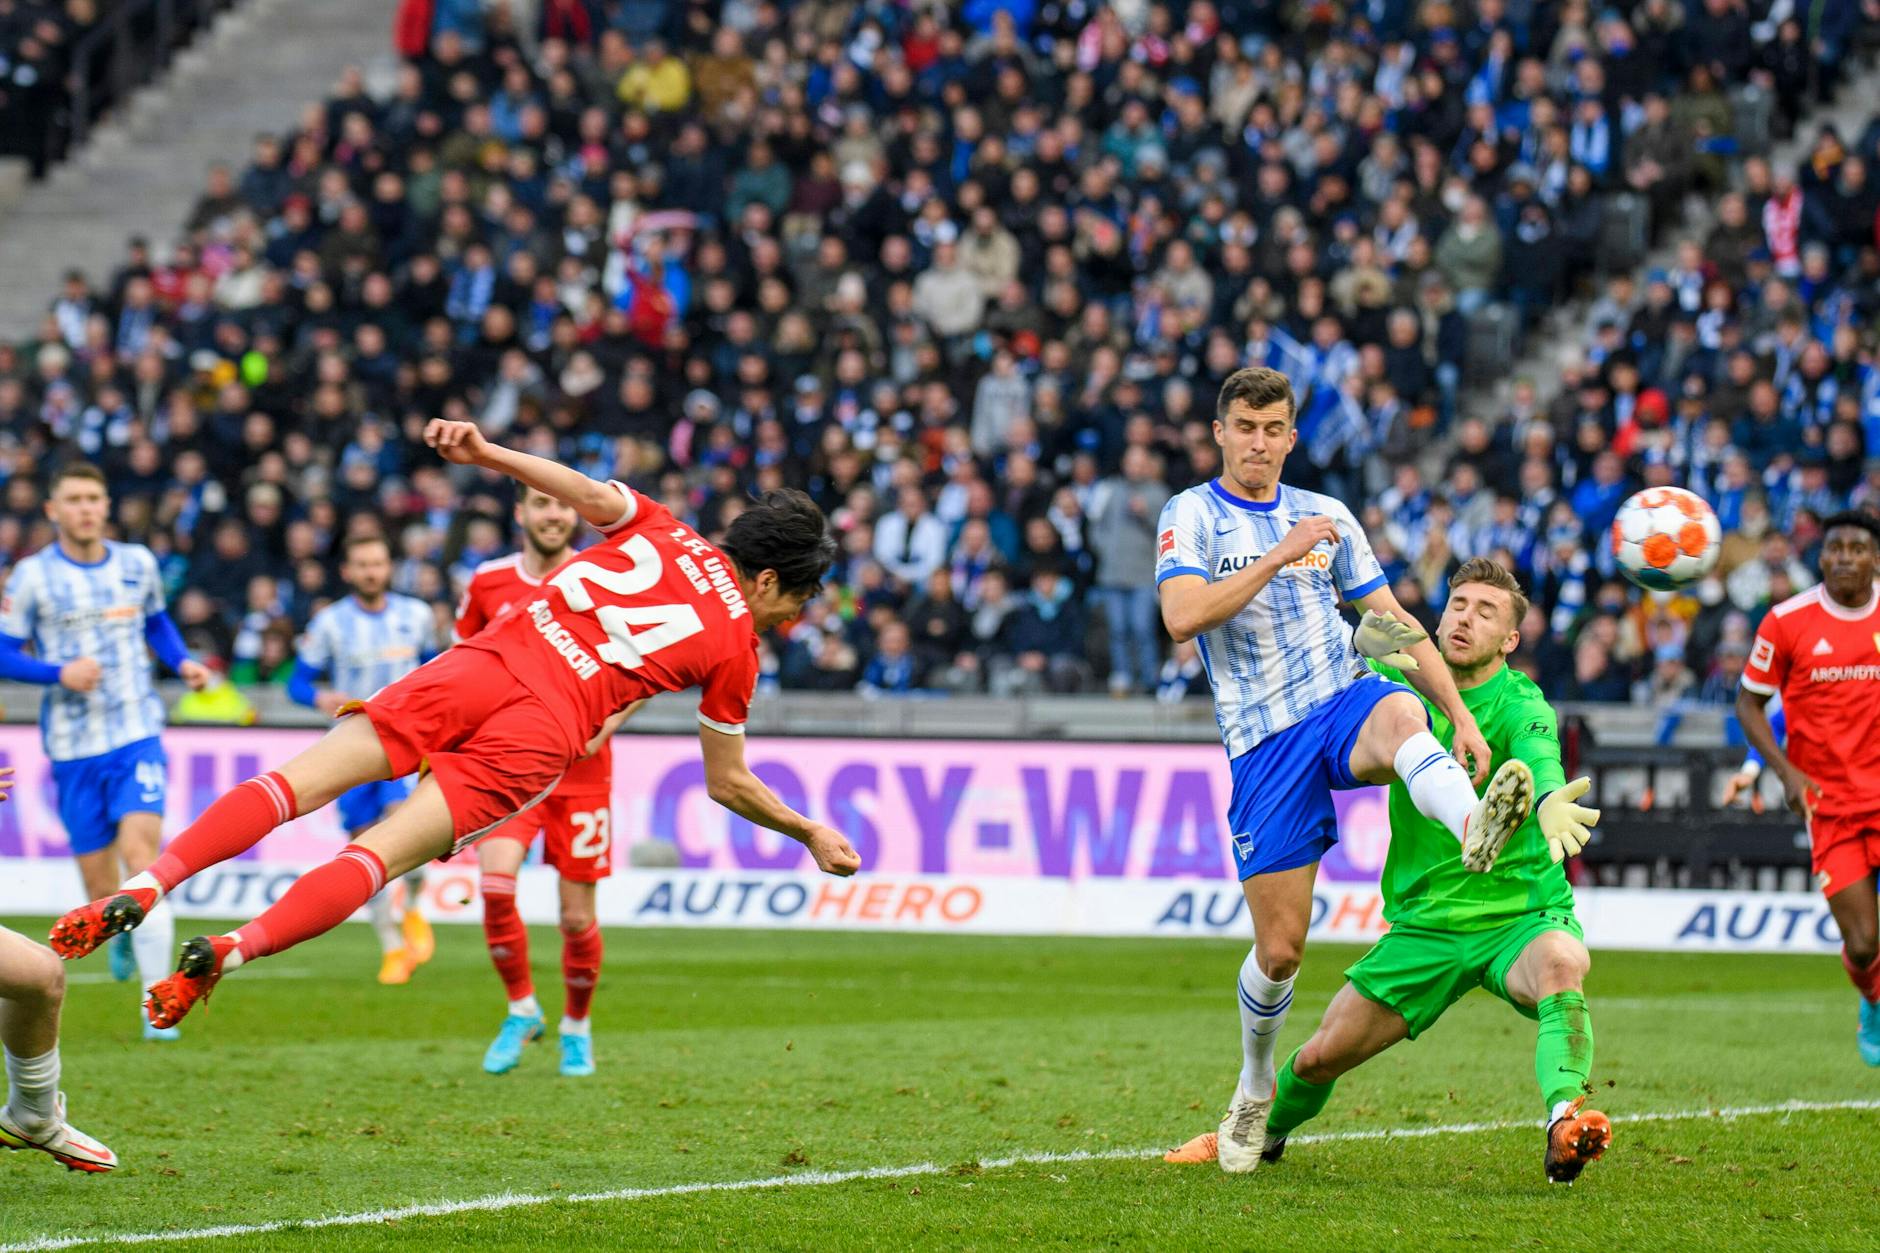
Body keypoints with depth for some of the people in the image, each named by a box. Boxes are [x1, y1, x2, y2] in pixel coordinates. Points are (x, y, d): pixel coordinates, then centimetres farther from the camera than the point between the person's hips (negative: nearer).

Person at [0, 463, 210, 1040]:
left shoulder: (137, 563, 8)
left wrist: (183, 662, 7)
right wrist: (59, 672, -17)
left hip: (138, 736, 1)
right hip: (74, 747, -1)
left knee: (139, 851, -19)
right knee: (101, 887, 2)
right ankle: (122, 934, 41)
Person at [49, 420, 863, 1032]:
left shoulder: (660, 528, 22)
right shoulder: (736, 649, 15)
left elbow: (593, 495, 3)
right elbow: (729, 784, 19)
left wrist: (484, 452, 0)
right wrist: (812, 834, 34)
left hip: (488, 663, 3)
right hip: (547, 729, -3)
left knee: (302, 782, -5)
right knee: (381, 854, -10)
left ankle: (146, 889, -21)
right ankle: (230, 951, -31)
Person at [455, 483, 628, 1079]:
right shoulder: (487, 583, 3)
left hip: (581, 768, -1)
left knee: (578, 917, 1)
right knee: (495, 884, -20)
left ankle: (577, 1026, 26)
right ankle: (522, 1009, 2)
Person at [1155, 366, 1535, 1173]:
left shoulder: (1327, 517, 15)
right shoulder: (1192, 516, 2)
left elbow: (1394, 622, 16)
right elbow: (1181, 618, -16)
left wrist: (1461, 713, 6)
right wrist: (1281, 555, -21)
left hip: (1345, 701, 2)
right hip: (1264, 741, -2)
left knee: (1400, 714, -38)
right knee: (1280, 948, -3)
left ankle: (1475, 827, -70)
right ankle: (1254, 1093, 24)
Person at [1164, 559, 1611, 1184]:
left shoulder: (1520, 705, -16)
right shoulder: (1403, 679, 1)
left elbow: (1538, 759, -37)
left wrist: (1549, 804, -62)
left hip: (1519, 915, -4)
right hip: (1424, 923, 4)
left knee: (1562, 963, -38)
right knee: (1321, 1056, 6)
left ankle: (1563, 1126, -52)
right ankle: (1258, 1133, 38)